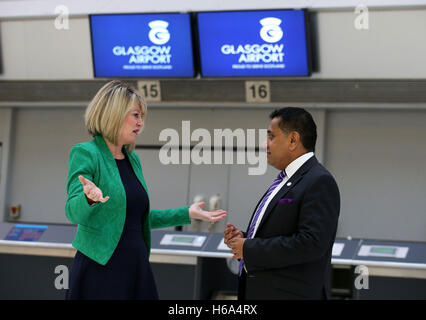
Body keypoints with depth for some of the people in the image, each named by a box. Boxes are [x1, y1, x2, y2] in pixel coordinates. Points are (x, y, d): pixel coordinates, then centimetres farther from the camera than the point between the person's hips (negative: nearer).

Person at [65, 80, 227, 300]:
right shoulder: (85, 153, -6)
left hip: (136, 265, 7)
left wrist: (188, 214, 24)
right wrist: (90, 198, -38)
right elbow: (73, 212, -17)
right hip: (100, 271, -7)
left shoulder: (132, 159, 16)